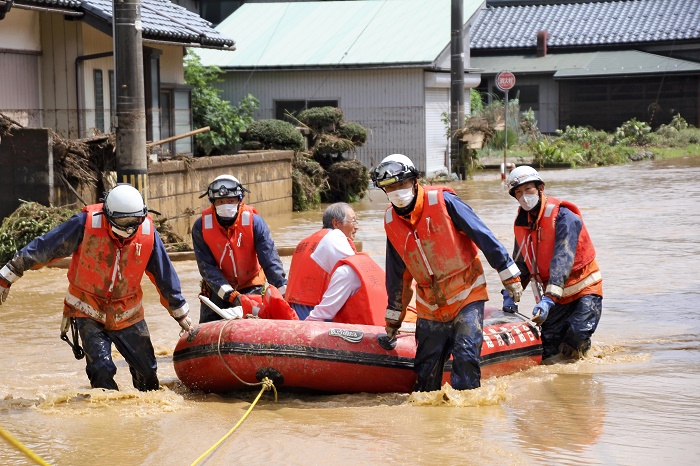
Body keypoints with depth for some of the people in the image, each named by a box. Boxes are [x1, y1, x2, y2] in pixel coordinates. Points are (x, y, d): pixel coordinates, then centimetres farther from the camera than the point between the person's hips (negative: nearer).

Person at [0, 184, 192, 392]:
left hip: (128, 314, 3)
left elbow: (164, 275, 2)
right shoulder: (86, 224, -21)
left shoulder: (147, 233, -12)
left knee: (147, 374, 5)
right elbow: (42, 248, -12)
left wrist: (180, 312, 11)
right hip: (89, 313, -2)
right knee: (101, 370, -16)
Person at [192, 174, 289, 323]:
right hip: (217, 288, 1)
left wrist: (284, 292, -31)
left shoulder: (254, 221, -17)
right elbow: (206, 267, -17)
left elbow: (270, 259, -21)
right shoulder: (201, 227, -15)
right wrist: (231, 295, -27)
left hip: (251, 286, -1)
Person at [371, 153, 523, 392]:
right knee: (425, 373, 7)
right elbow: (396, 275, 12)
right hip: (430, 307, 4)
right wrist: (393, 318, 17)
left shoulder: (443, 201, -14)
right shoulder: (392, 222, 1)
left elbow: (484, 236, -11)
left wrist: (509, 275, -10)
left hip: (466, 295, -4)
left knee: (466, 356, -16)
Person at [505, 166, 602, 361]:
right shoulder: (521, 223, 3)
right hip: (555, 296, 5)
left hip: (584, 292, -5)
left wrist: (548, 299, -36)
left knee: (575, 338, -20)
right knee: (545, 351, -5)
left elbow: (562, 261, -28)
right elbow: (520, 263, 14)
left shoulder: (562, 216, -19)